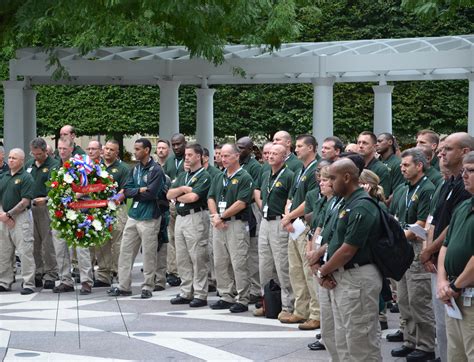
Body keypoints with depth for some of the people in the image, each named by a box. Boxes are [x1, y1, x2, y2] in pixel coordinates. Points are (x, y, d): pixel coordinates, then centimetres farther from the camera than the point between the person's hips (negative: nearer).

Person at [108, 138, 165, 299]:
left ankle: (148, 287, 10)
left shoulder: (156, 170, -11)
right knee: (125, 251, 7)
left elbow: (151, 194, -19)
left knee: (148, 254, 0)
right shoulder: (136, 169, 12)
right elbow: (127, 190, 6)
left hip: (149, 218, -7)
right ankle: (124, 286, 14)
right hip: (133, 215, 7)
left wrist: (135, 192, -6)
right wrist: (141, 190, -10)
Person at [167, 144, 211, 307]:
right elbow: (169, 194, 8)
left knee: (198, 258, -4)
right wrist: (182, 189, -10)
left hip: (196, 218, -8)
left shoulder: (204, 176, -8)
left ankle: (200, 295, -1)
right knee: (182, 258, 10)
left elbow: (193, 197, -20)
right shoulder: (182, 176, 17)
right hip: (180, 217, 8)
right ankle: (186, 293, 17)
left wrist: (177, 197, -2)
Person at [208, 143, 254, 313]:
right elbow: (211, 198, 11)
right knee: (220, 263, 9)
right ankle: (226, 297, 18)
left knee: (239, 264, -7)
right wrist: (215, 215, -8)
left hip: (237, 224, -7)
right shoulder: (219, 177, 16)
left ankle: (242, 300, -2)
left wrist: (222, 216, -11)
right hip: (219, 225, 7)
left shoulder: (244, 178, -7)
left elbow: (241, 203, -14)